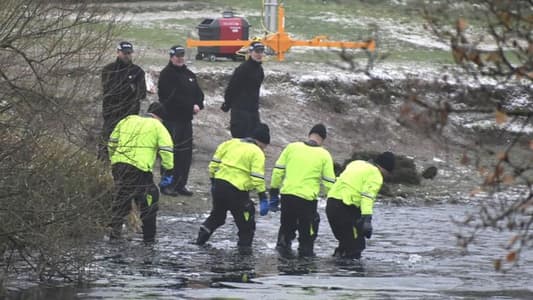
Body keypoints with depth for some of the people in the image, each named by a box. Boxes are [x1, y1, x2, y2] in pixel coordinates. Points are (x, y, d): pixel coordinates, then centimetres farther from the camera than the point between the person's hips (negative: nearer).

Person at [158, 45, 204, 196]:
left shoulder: (189, 75, 16)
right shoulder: (167, 75, -8)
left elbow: (198, 93, 13)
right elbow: (173, 97, -18)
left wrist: (198, 105, -8)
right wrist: (191, 106, -17)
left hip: (186, 118, 8)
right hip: (171, 118, -8)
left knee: (186, 152, 8)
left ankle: (181, 184, 15)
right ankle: (167, 185, -3)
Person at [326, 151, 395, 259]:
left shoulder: (357, 163, 22)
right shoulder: (375, 175, -6)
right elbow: (367, 197, -20)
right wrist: (367, 220, -28)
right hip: (345, 208, -9)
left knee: (345, 241, 24)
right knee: (356, 245, -2)